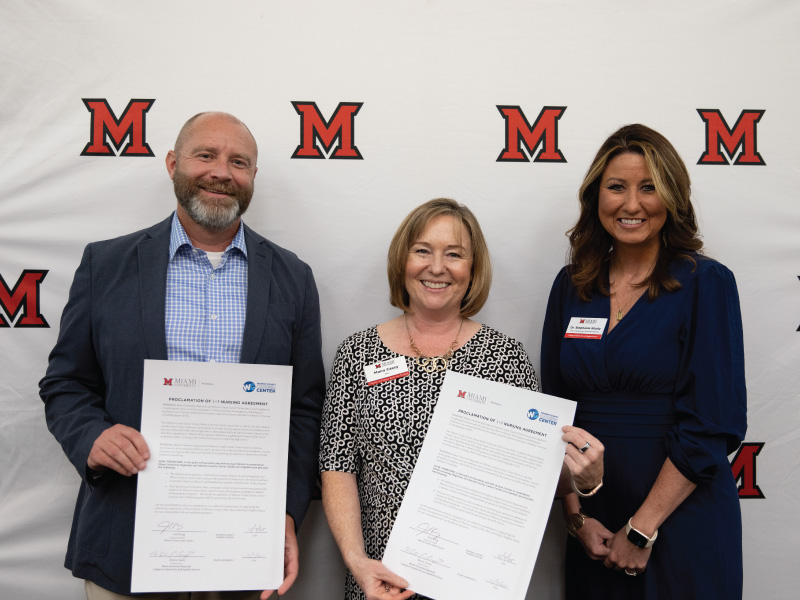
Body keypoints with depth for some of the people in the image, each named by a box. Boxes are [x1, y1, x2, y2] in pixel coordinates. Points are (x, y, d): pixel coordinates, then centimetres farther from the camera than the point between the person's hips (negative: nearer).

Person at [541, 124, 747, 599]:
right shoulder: (571, 285, 3)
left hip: (681, 520, -3)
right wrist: (576, 515, -3)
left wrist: (643, 529, -14)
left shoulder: (707, 284, -9)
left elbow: (711, 426, -14)